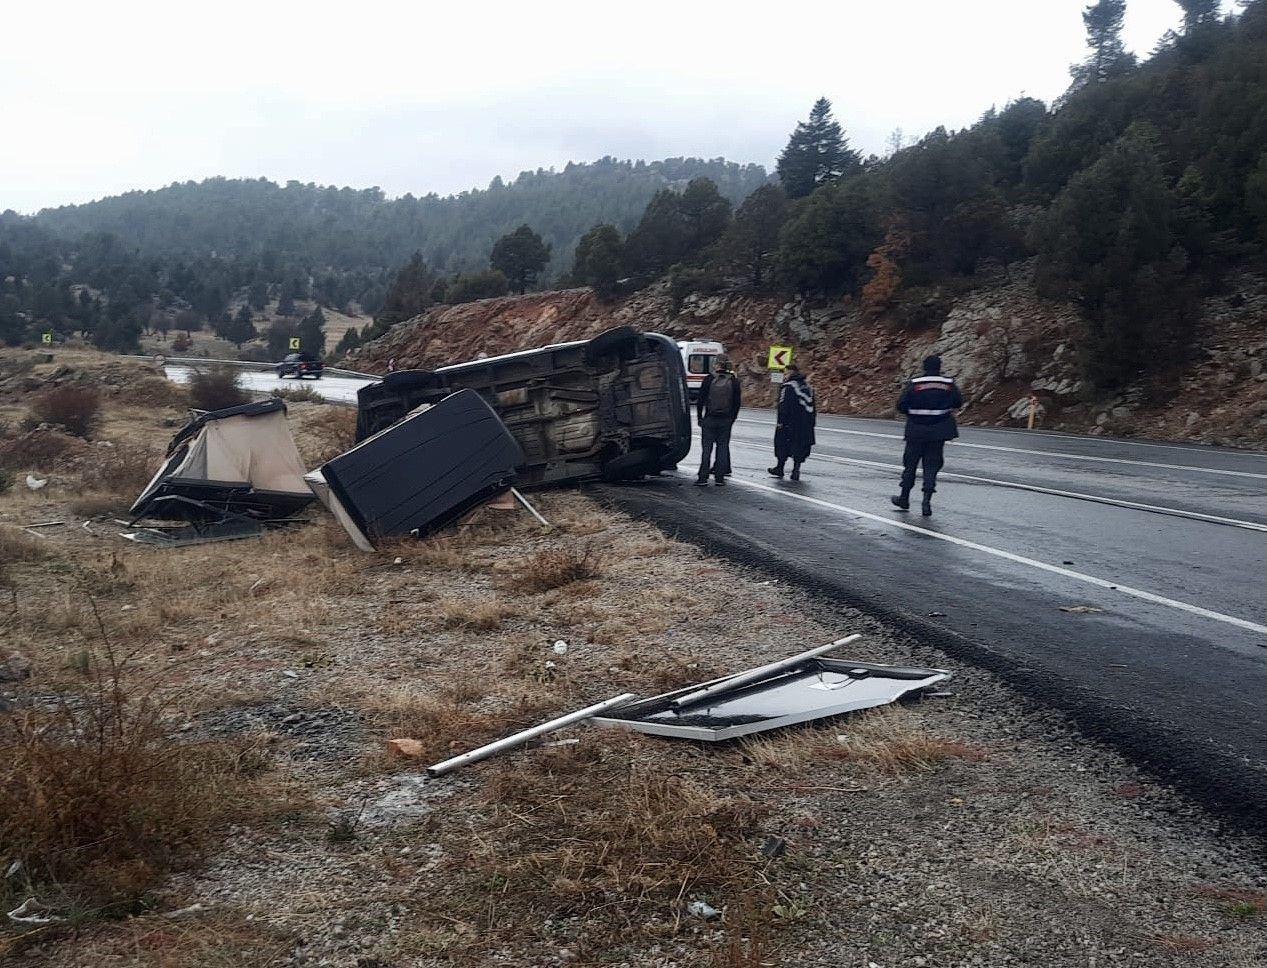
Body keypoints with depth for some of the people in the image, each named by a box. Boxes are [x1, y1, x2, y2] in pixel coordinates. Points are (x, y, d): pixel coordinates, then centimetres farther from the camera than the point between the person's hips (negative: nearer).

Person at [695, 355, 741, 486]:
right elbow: (736, 403, 4)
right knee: (723, 447, 7)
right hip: (726, 420, 2)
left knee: (706, 448, 2)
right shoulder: (734, 381, 1)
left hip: (709, 419, -2)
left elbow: (701, 400, -3)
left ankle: (703, 477, 0)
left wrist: (700, 417, 6)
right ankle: (720, 477, 7)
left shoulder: (709, 379, -6)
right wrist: (732, 419, 13)